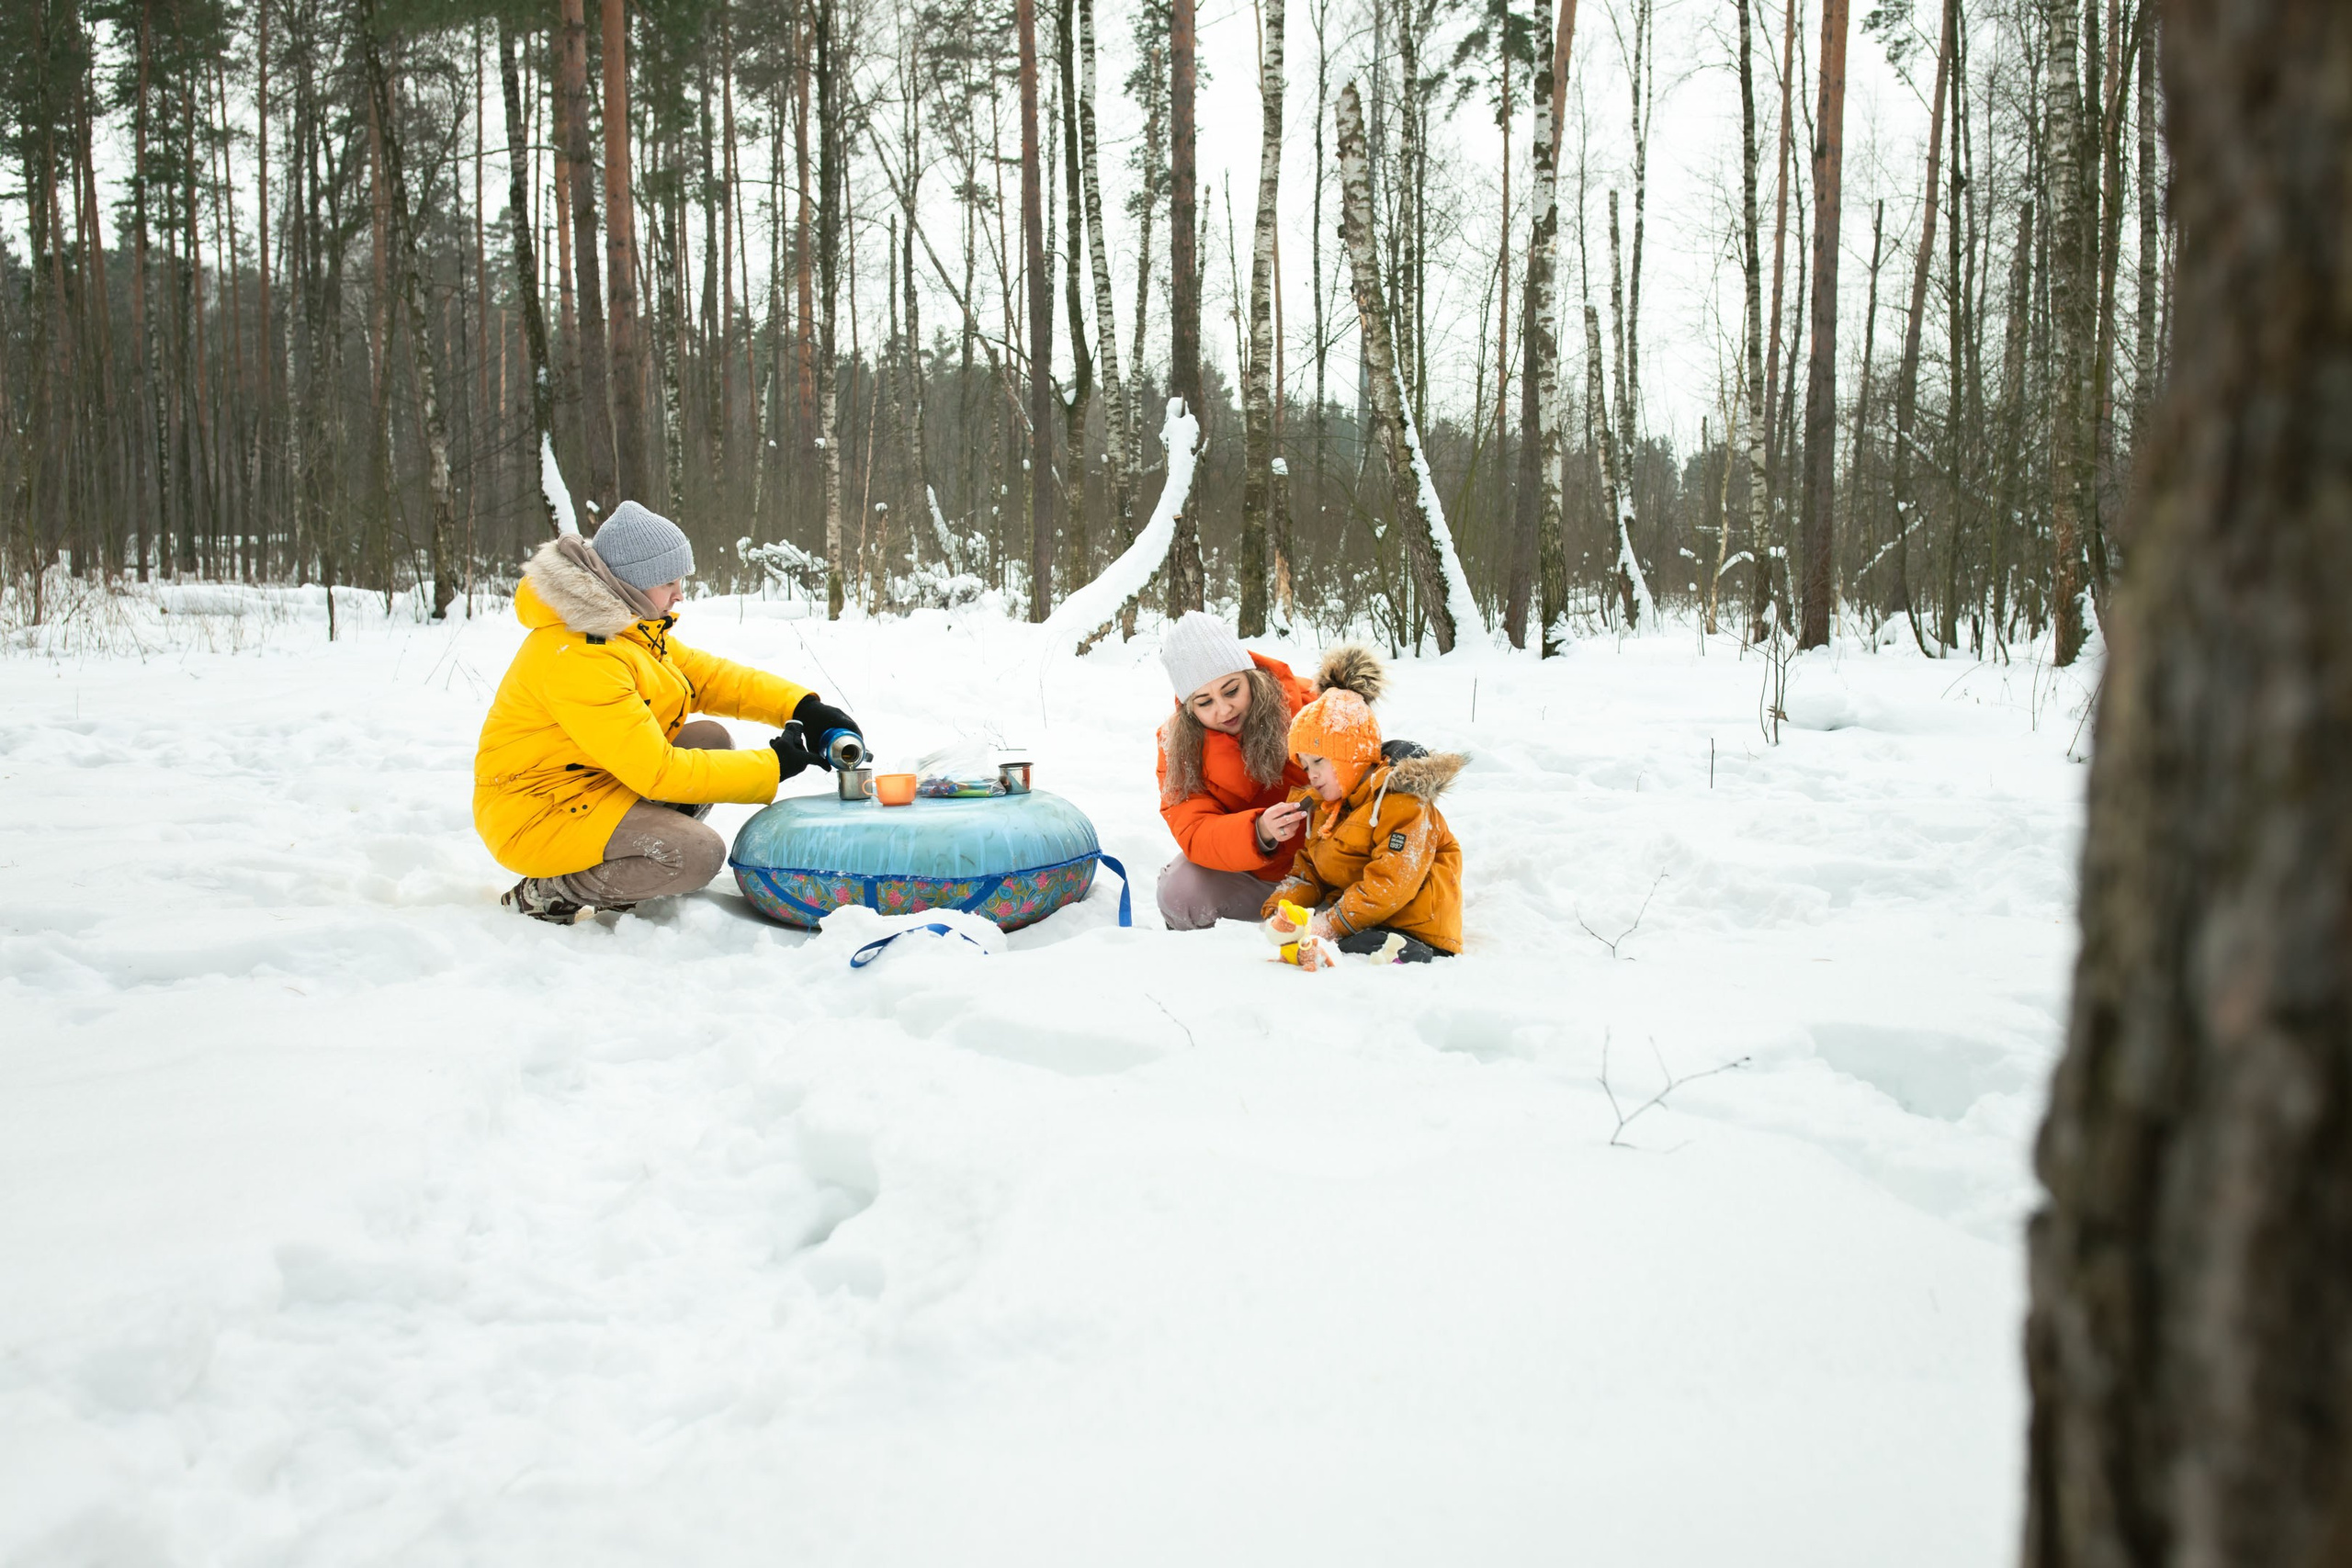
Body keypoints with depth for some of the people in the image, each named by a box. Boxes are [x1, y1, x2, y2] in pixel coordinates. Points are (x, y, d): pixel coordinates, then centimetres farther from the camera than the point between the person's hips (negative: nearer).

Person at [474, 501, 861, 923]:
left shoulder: (625, 621, 4)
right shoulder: (574, 657, -27)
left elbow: (705, 674, 8)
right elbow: (656, 771, -26)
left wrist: (802, 706, -6)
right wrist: (772, 767, -19)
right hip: (535, 816, -10)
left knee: (713, 740, 2)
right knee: (699, 854, -24)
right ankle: (544, 894, -8)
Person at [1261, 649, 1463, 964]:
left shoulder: (1400, 799, -11)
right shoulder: (1322, 807, 19)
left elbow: (1391, 885, -20)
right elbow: (1307, 871, 18)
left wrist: (1329, 925, -24)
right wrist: (1281, 911, -5)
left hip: (1415, 935, -8)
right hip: (1353, 920, 8)